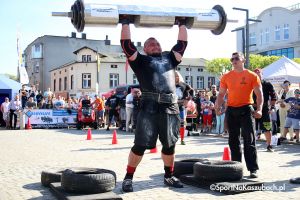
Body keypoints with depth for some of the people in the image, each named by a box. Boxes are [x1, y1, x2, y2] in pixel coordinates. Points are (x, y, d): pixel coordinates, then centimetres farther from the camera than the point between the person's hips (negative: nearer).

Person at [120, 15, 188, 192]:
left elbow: (182, 43, 27)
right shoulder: (141, 60, 13)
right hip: (149, 107, -4)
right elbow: (126, 43, 5)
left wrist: (182, 24, 30)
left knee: (170, 145, 12)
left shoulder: (169, 58, 25)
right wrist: (125, 22, 8)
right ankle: (128, 177, 9)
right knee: (140, 145, -4)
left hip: (171, 108, 4)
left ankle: (169, 176, 28)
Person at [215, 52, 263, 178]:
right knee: (233, 141, 10)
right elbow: (221, 94, 11)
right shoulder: (226, 77, 8)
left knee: (249, 140, -5)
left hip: (246, 110, -4)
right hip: (231, 110, 4)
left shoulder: (252, 76, -1)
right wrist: (218, 106, -5)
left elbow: (259, 94, -2)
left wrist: (259, 109, -16)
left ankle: (253, 169, -2)